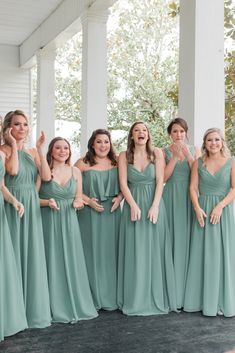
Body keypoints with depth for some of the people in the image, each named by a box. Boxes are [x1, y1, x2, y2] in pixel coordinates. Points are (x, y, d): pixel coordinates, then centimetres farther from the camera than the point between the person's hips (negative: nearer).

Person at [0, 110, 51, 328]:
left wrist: (40, 149, -3)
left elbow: (46, 176, -2)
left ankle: (33, 308, 18)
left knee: (33, 255, 7)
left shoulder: (32, 152, 13)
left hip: (32, 206, 5)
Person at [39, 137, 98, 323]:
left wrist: (78, 203, -8)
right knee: (52, 262, 0)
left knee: (72, 262, 6)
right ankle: (55, 308, 12)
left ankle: (75, 305, 18)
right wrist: (47, 202, -21)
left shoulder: (75, 171, 7)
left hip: (69, 221, 3)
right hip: (49, 221, -3)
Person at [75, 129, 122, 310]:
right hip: (90, 213, -3)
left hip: (112, 213, 3)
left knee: (111, 252, 6)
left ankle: (111, 296, 17)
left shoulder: (116, 163, 9)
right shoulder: (83, 163, -1)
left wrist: (119, 198, -5)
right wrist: (88, 200, -14)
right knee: (92, 253, 0)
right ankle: (93, 297, 12)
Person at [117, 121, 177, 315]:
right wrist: (133, 205, -15)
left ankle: (156, 299, 13)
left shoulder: (157, 153, 2)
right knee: (135, 252, 2)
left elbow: (160, 181, -3)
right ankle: (135, 300, 10)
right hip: (133, 204, 0)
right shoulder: (124, 156, 4)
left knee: (154, 250, 3)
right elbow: (123, 183, -3)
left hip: (154, 204, 0)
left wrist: (154, 206, -14)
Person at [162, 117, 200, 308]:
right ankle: (172, 291, 5)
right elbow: (164, 177, -6)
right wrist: (175, 156, -11)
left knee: (188, 238, 0)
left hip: (190, 197, 1)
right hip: (171, 198, -1)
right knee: (173, 239, -3)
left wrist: (188, 154, -10)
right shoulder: (164, 152, 5)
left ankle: (188, 290, 10)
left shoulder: (194, 150, 9)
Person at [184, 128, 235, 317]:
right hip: (203, 210, 2)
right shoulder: (198, 163, 6)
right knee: (203, 254, 5)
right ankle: (204, 299, 15)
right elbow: (193, 188, 2)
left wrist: (220, 206, -17)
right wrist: (197, 208, -12)